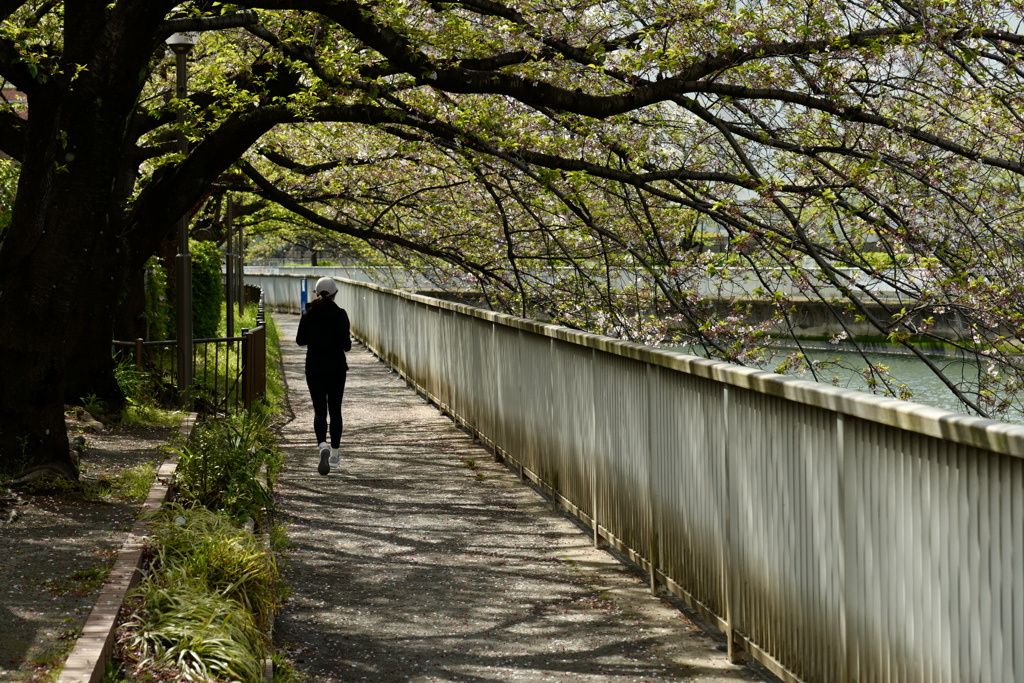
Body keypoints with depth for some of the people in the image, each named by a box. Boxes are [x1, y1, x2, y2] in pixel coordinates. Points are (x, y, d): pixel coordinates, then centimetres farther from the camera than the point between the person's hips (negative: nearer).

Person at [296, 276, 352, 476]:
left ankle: (322, 445, -27)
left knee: (319, 409, -1)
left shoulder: (309, 314, 0)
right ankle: (334, 454, 18)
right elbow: (344, 339, -16)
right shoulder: (339, 314, -9)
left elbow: (300, 340, 5)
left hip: (314, 367, 1)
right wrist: (347, 345, 6)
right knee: (335, 410, 12)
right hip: (336, 367, -1)